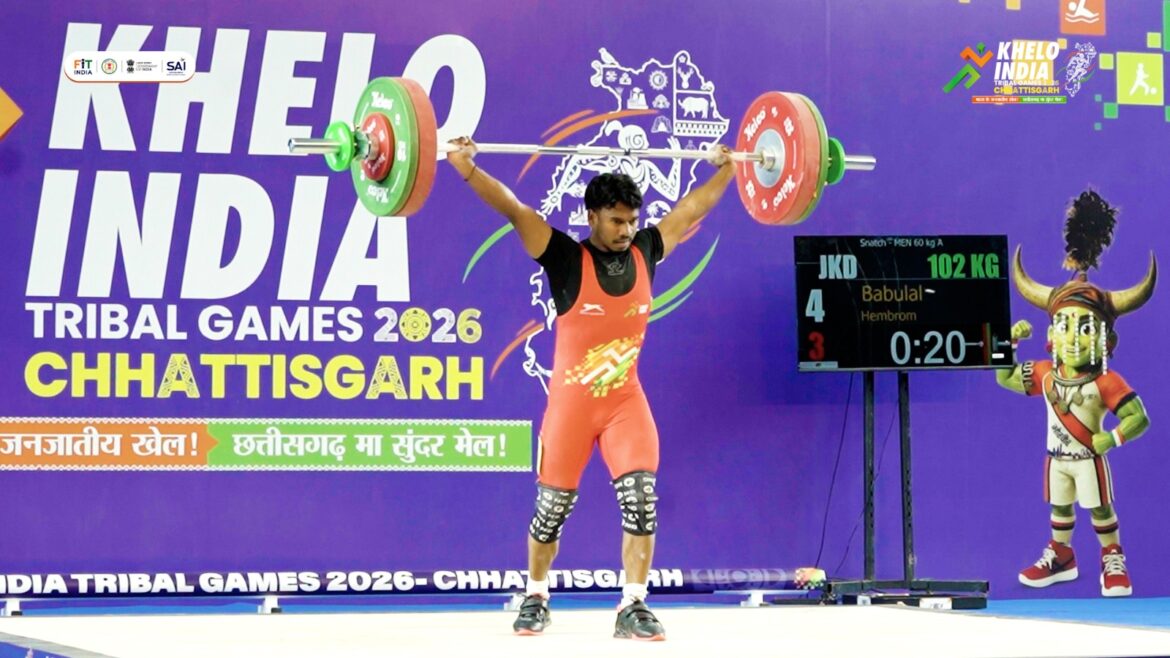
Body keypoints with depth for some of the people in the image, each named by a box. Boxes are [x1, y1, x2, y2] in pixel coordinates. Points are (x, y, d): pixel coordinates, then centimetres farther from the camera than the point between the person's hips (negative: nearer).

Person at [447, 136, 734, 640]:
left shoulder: (645, 252, 2)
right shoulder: (566, 258, -9)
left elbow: (692, 207, 14)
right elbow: (513, 209, -17)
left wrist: (726, 168, 21)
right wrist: (466, 168, -26)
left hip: (626, 400, 3)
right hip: (572, 402, -3)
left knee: (641, 501, -12)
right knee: (552, 508, 6)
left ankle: (633, 607, -6)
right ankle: (535, 599, 27)